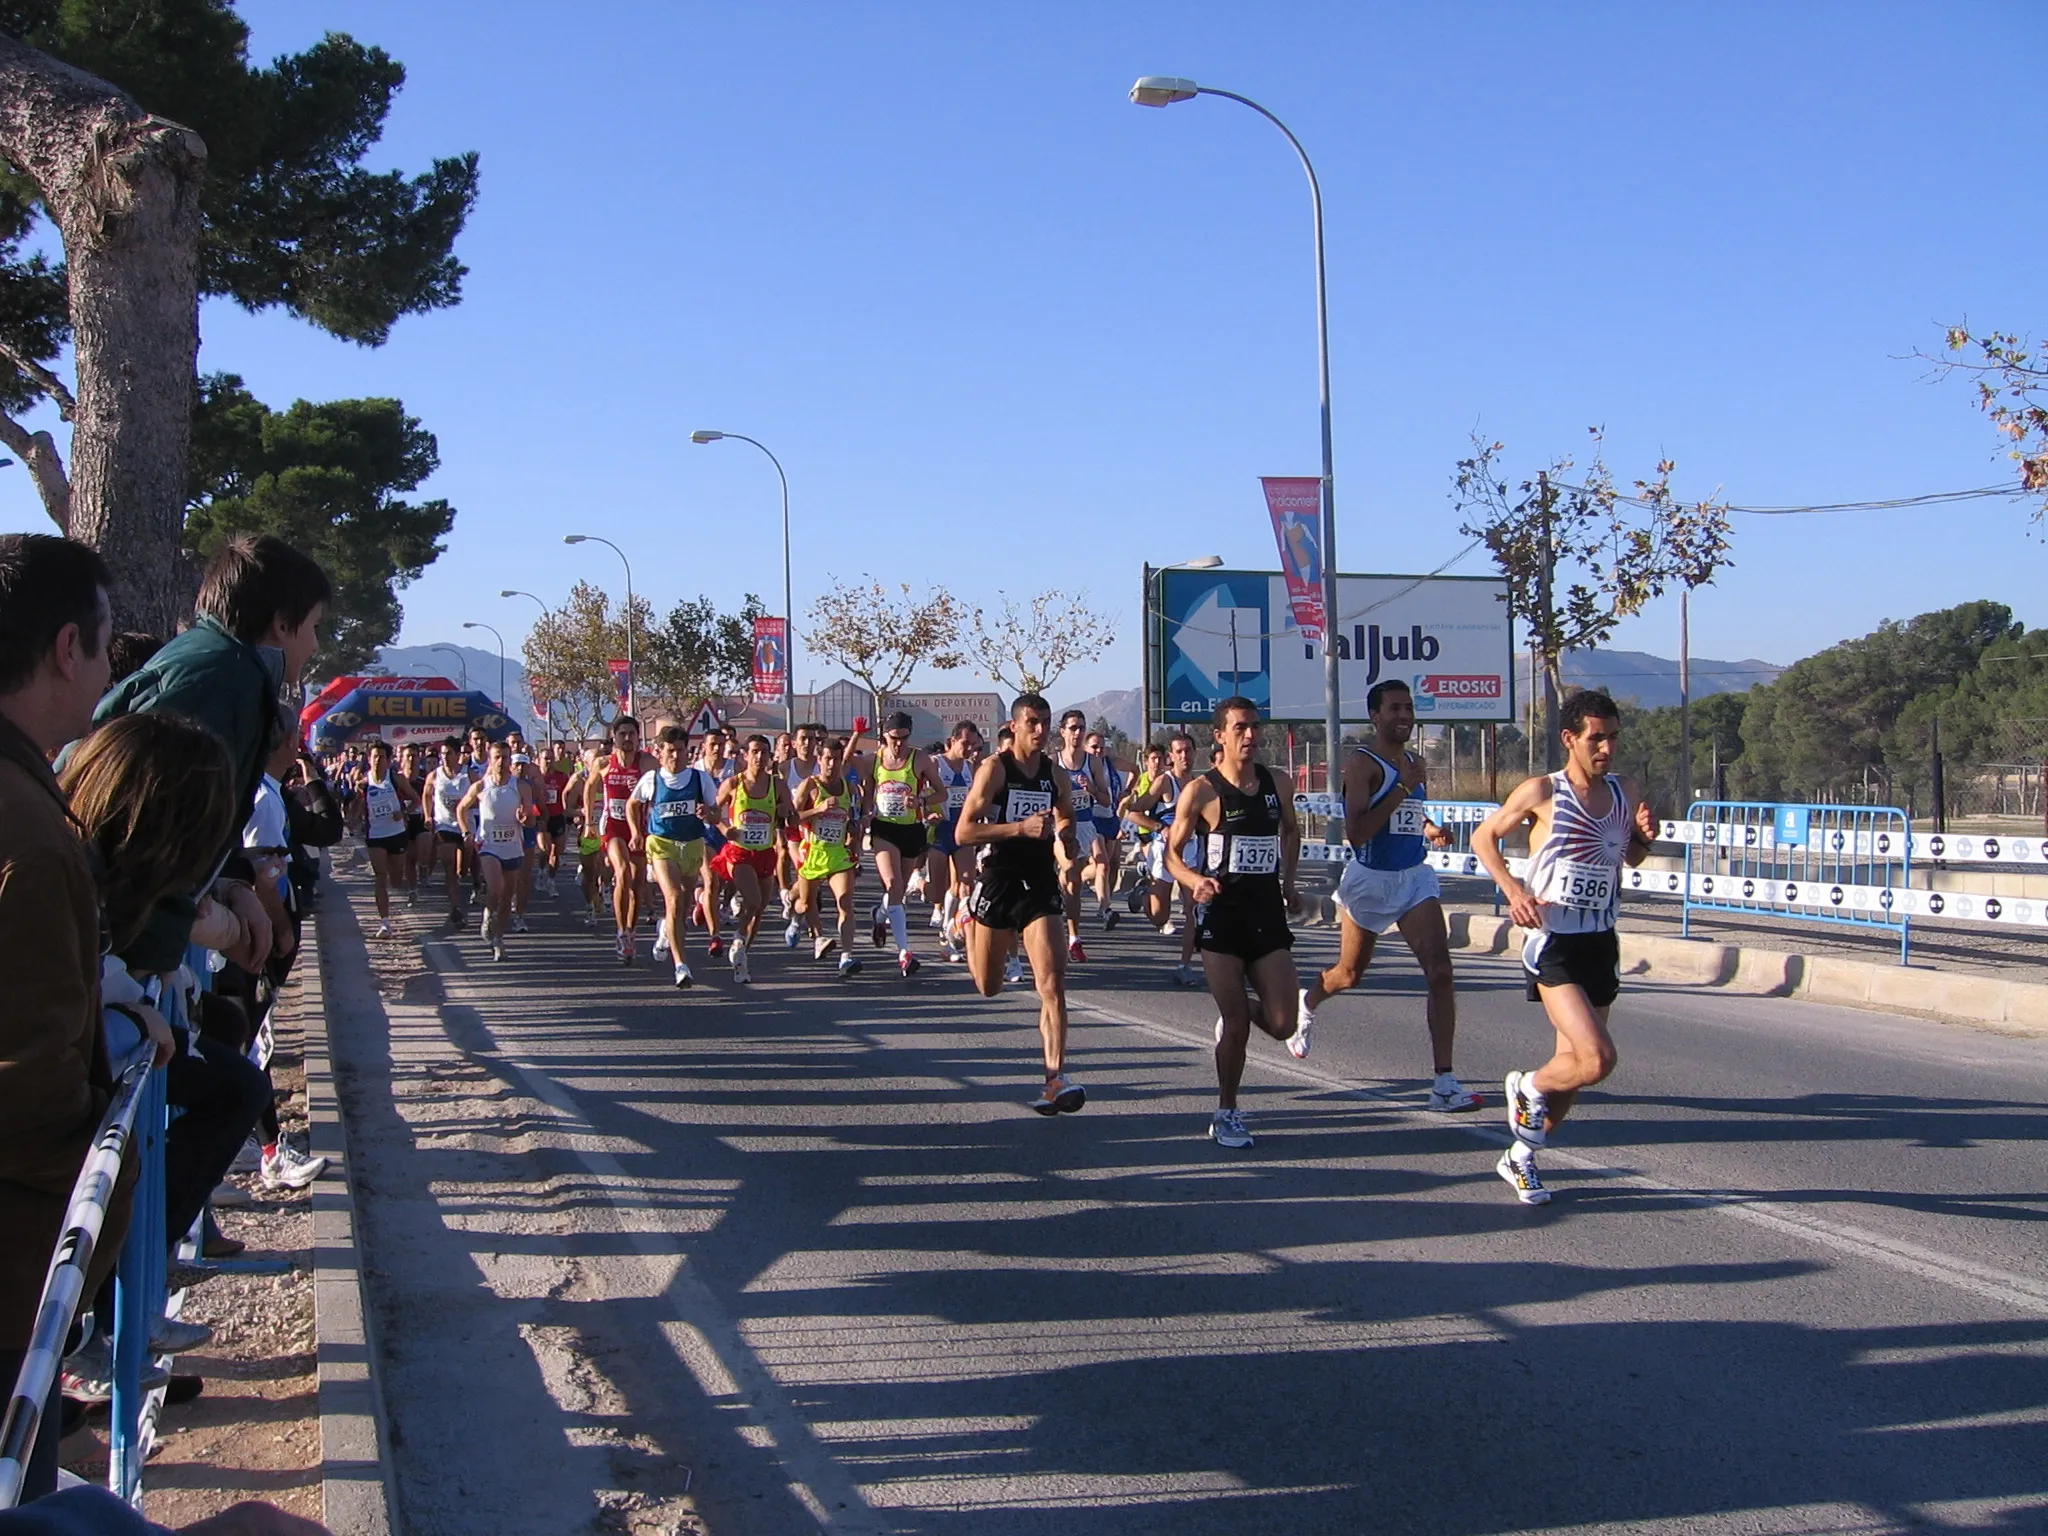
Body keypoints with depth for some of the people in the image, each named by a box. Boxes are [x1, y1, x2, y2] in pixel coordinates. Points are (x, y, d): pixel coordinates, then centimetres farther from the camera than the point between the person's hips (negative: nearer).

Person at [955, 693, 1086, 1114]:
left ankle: (1056, 1078, -16)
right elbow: (963, 832, -14)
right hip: (999, 881, -2)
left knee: (1052, 983, -14)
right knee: (987, 987, 14)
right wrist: (1020, 827, -24)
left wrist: (1068, 844, 1)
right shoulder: (994, 769, -8)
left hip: (1041, 886, 2)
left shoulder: (1056, 776, 7)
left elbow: (1066, 825, 25)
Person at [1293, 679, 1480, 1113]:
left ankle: (1444, 1083, -13)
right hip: (1369, 880, -5)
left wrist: (1431, 830, 4)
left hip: (1415, 878, 5)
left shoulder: (1415, 764, 8)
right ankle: (1307, 1004, 52)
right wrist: (1403, 788, -26)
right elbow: (1355, 833, -25)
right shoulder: (1362, 764, -14)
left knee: (1441, 972, -13)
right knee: (1349, 974, 15)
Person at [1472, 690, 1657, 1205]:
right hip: (1553, 945, -6)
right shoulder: (1542, 791, -8)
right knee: (1598, 1059, -19)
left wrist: (1645, 838, 0)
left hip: (1602, 945, 6)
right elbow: (1483, 836, 3)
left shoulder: (1626, 792, 7)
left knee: (1575, 1063, 12)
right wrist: (1512, 888, -12)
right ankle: (1527, 1089, 12)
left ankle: (1520, 1157, 30)